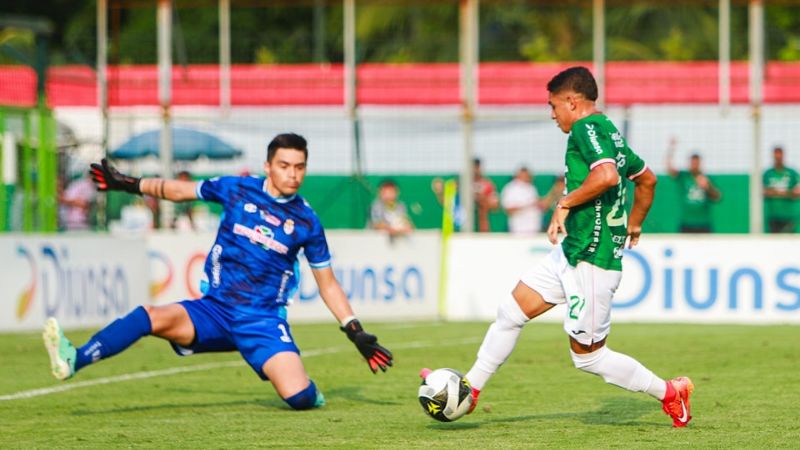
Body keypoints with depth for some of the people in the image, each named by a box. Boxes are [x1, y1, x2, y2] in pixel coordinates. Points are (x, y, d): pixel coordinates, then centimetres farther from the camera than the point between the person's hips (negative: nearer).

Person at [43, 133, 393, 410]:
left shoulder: (307, 223, 2)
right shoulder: (238, 190, 2)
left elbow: (328, 284, 11)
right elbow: (179, 191, 17)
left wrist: (357, 333, 5)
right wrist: (126, 184, 15)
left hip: (263, 321, -1)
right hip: (215, 310, 1)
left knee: (300, 398, -22)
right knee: (155, 317, -27)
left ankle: (303, 389, 16)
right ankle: (73, 360, -41)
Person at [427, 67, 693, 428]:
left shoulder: (588, 128, -16)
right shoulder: (610, 134, 14)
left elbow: (607, 175, -34)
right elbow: (646, 179, 26)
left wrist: (565, 203, -21)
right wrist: (633, 225, 35)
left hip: (592, 260, -10)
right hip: (571, 252, 10)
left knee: (588, 355, 0)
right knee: (511, 311, 12)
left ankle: (670, 392, 10)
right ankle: (469, 389, 21)